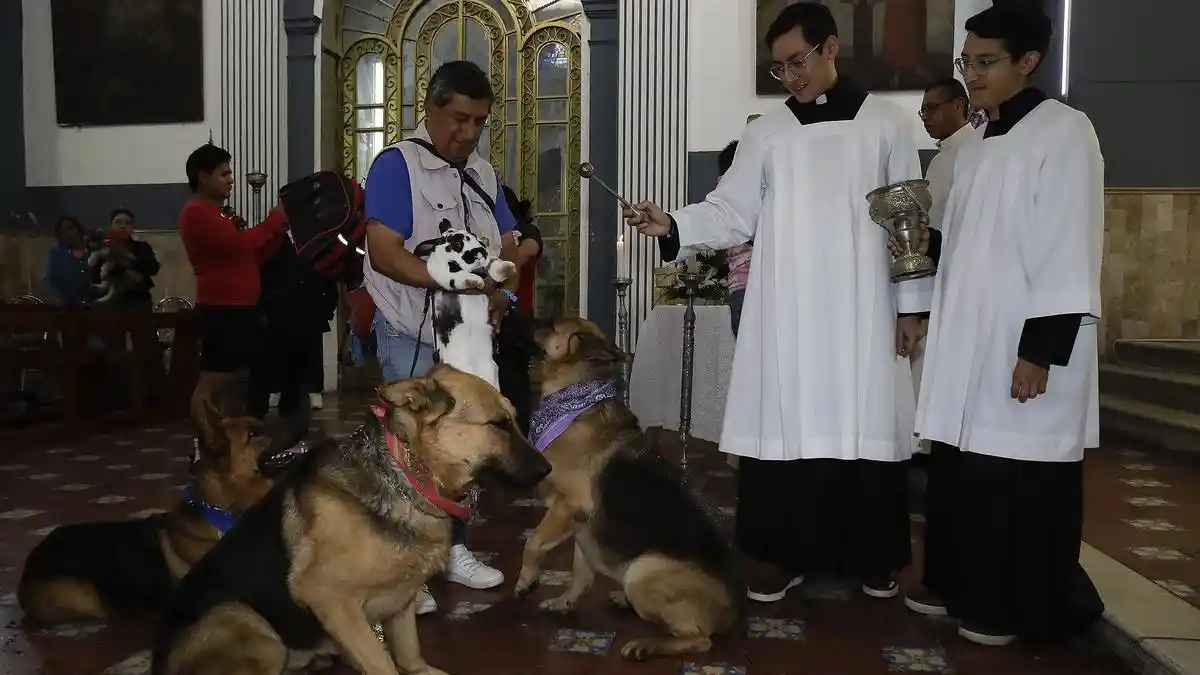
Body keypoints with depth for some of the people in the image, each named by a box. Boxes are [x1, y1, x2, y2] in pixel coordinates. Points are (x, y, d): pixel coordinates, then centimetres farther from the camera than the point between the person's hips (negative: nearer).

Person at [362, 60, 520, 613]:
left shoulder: (483, 172, 11)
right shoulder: (396, 165, -11)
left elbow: (507, 245, 11)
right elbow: (384, 255, -20)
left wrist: (500, 291, -10)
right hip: (413, 338, -7)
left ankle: (455, 549, 29)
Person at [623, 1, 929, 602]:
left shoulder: (887, 124, 5)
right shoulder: (767, 132, 8)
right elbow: (732, 212, 4)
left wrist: (910, 304, 2)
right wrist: (672, 226, -13)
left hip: (861, 315, -1)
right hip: (786, 316, 1)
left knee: (867, 431, 4)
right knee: (783, 432, 0)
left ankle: (872, 556, 21)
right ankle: (783, 555, 14)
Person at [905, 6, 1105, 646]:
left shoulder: (1064, 131, -9)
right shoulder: (976, 148, 14)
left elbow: (1070, 252, -15)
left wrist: (1041, 350, -18)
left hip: (1024, 344, -7)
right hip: (967, 342, 7)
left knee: (1020, 485, 1)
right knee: (960, 470, 12)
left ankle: (1012, 608, 17)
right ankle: (957, 586, 27)